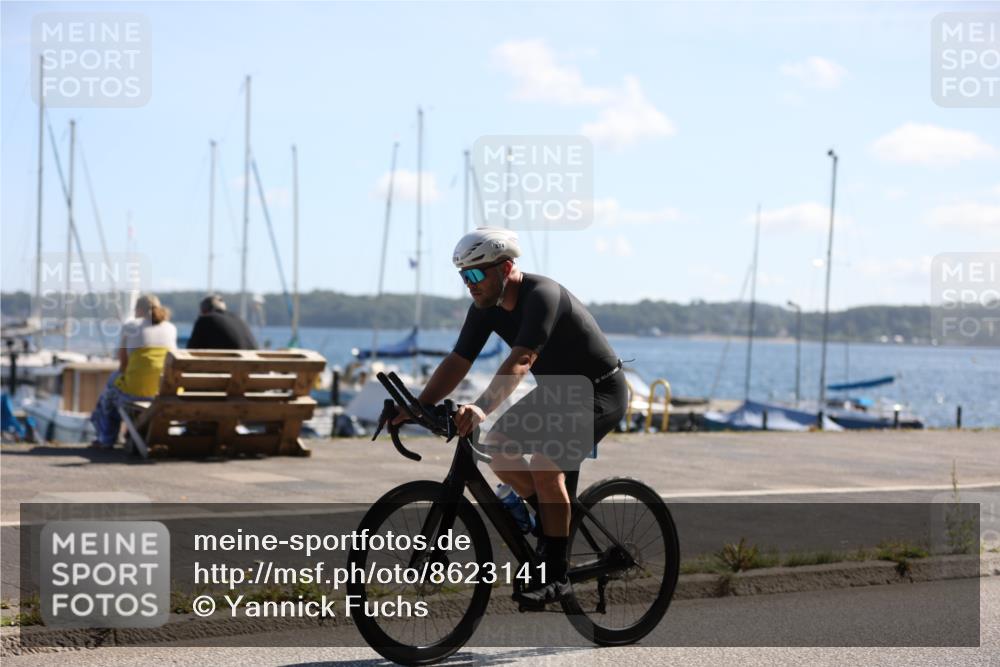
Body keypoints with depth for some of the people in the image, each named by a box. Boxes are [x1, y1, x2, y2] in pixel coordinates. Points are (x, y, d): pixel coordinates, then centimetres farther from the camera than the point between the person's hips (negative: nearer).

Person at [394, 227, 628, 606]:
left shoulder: (542, 296, -30)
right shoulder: (486, 306, -5)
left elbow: (520, 361, -42)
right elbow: (457, 362, -4)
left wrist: (480, 409, -53)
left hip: (601, 392, -8)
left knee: (546, 463, -25)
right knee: (498, 446, -7)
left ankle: (555, 575, -14)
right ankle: (557, 520, 14)